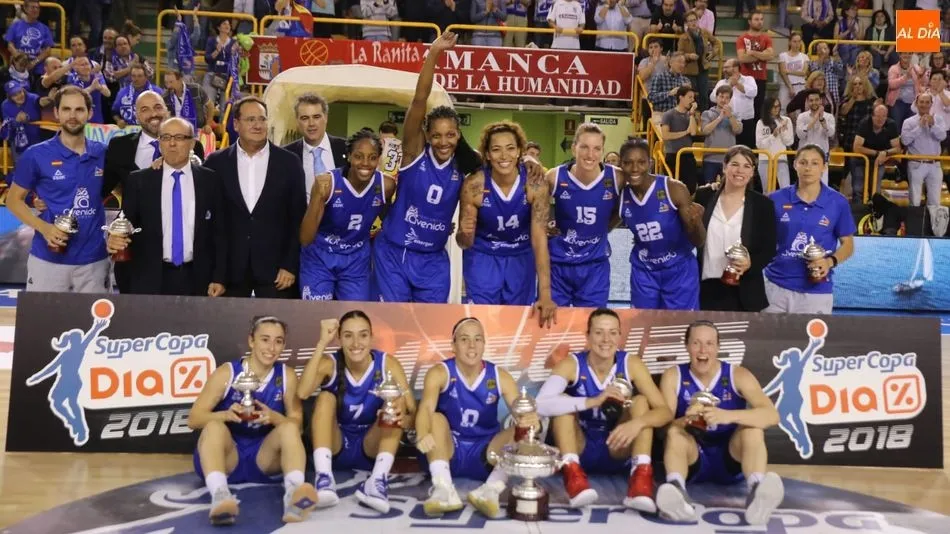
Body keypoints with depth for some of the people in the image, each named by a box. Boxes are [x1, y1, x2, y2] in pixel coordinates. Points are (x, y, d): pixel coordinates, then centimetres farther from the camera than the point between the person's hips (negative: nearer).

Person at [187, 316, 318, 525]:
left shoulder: (286, 376, 2)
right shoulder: (226, 373, -5)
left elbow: (297, 423, -1)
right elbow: (194, 419, -7)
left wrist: (273, 417, -23)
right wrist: (226, 414, -27)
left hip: (263, 459, 2)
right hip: (226, 458, -1)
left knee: (289, 428, -24)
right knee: (214, 426, -29)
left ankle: (293, 493, -49)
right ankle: (219, 494, -54)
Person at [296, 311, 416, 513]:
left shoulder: (387, 364, -12)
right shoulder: (330, 364, -12)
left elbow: (413, 413, -17)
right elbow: (302, 393, -33)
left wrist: (404, 419, -41)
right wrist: (322, 343, -35)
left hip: (371, 447, 0)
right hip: (336, 446, 0)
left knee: (398, 400, -22)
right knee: (326, 397, -24)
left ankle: (378, 479, -37)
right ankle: (324, 478, -37)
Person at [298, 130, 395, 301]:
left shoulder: (386, 185, -14)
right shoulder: (327, 183, -23)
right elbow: (305, 240, -27)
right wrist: (318, 196, -35)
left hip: (356, 261, 3)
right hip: (319, 259, -2)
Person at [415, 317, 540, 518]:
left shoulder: (500, 377, -3)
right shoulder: (439, 373, -9)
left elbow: (522, 413, -15)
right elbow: (426, 408, -28)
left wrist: (532, 422, -41)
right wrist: (422, 435, -51)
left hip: (485, 454, 2)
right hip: (448, 450, -1)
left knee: (520, 431, -21)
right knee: (436, 418, -27)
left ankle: (492, 489, -41)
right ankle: (444, 489, -42)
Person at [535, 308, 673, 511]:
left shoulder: (631, 364, -11)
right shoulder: (571, 365, -16)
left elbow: (665, 411, -18)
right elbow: (541, 405, -34)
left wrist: (638, 422, -41)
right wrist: (593, 401, -45)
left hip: (617, 451, 1)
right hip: (577, 451, -1)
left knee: (641, 401, -19)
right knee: (563, 402, -23)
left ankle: (641, 478, -34)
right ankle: (573, 474, -35)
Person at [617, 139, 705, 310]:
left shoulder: (675, 189, -20)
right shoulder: (620, 195, -10)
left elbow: (698, 242, -17)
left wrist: (696, 223, -36)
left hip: (679, 270, -3)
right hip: (643, 271, 3)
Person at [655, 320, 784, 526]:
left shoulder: (737, 375, -6)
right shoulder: (673, 376, -4)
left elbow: (772, 415, -22)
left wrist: (727, 416, -39)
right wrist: (685, 421, -38)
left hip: (732, 460, 0)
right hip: (693, 461, 0)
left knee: (753, 428, -25)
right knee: (675, 432, -27)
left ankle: (757, 491, -51)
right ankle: (676, 491, -54)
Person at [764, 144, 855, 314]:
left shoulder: (838, 203, -1)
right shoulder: (776, 199, 0)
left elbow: (847, 244, 7)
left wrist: (830, 261, -12)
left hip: (816, 290, -1)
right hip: (776, 285, 1)